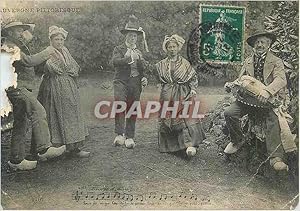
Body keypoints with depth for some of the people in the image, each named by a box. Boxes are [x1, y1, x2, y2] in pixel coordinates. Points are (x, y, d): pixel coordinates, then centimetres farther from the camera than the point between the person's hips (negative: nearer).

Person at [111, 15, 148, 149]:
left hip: (136, 83, 4)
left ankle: (129, 137, 12)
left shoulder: (140, 51, 22)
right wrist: (130, 58, -23)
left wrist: (144, 78, 4)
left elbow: (144, 69, 25)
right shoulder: (119, 49, 8)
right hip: (121, 81, -4)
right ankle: (119, 134, -25)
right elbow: (115, 62, -14)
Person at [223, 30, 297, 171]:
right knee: (229, 113, -19)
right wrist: (231, 85, -9)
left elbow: (281, 80, -16)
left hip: (269, 100, -3)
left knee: (273, 119, -33)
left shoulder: (276, 62, 2)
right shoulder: (248, 61, 16)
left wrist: (267, 91, -37)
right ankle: (237, 141, 6)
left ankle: (275, 157, -31)